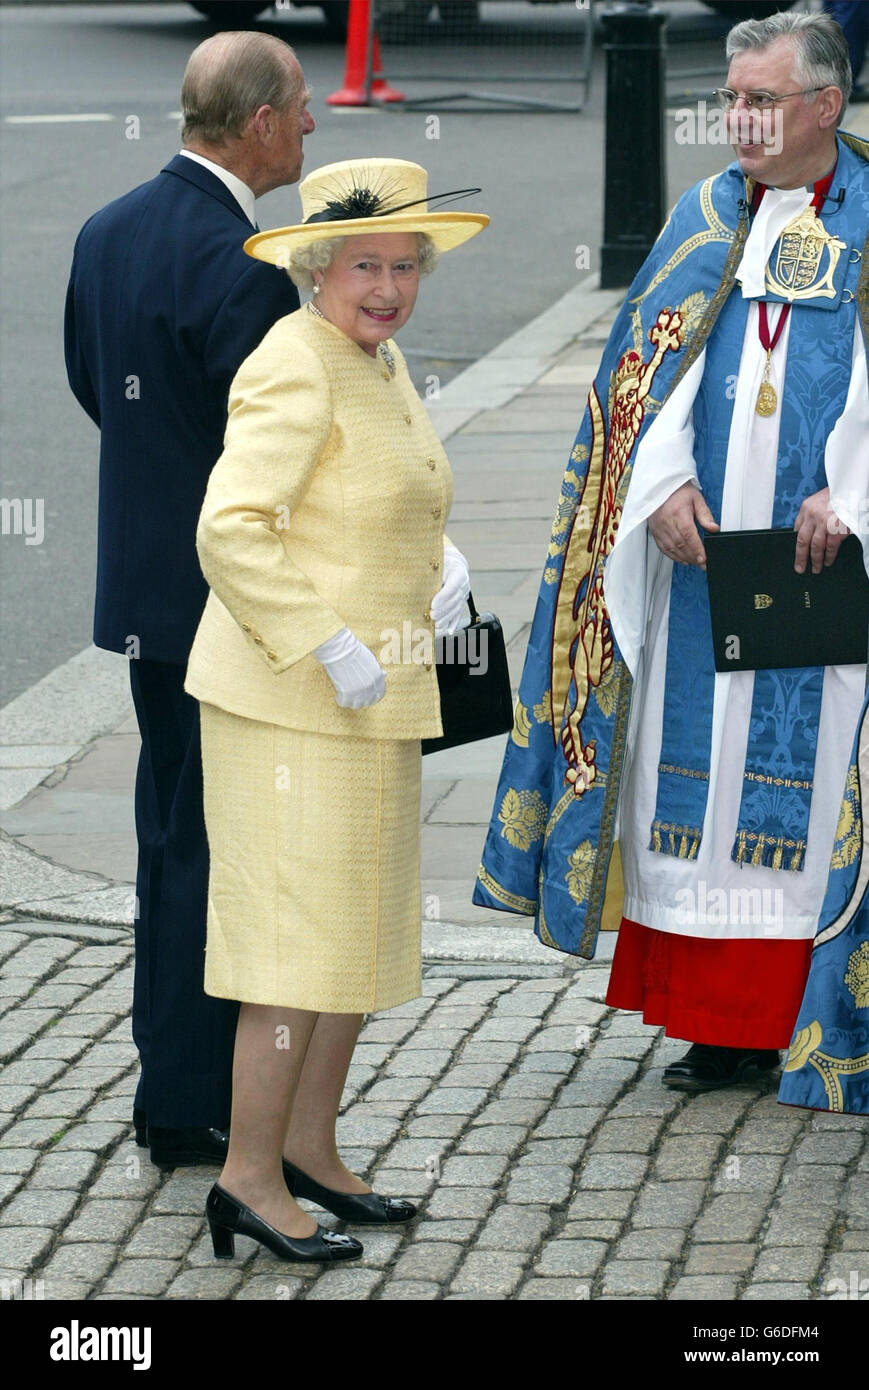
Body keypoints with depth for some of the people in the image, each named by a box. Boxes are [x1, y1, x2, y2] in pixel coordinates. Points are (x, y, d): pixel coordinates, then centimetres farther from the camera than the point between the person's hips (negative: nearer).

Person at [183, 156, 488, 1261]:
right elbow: (230, 529, -25)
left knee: (366, 925, 15)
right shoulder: (295, 368, -16)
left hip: (374, 702, 10)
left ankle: (309, 1149, 25)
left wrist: (445, 565, 7)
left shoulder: (382, 364, 12)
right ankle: (249, 1178, -2)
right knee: (302, 932, -8)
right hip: (292, 703, -10)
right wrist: (329, 646, -24)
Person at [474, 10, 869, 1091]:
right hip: (703, 550, 4)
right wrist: (663, 482, -8)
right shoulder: (706, 219, 12)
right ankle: (723, 1022, 8)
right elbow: (647, 362, 8)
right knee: (702, 770, 3)